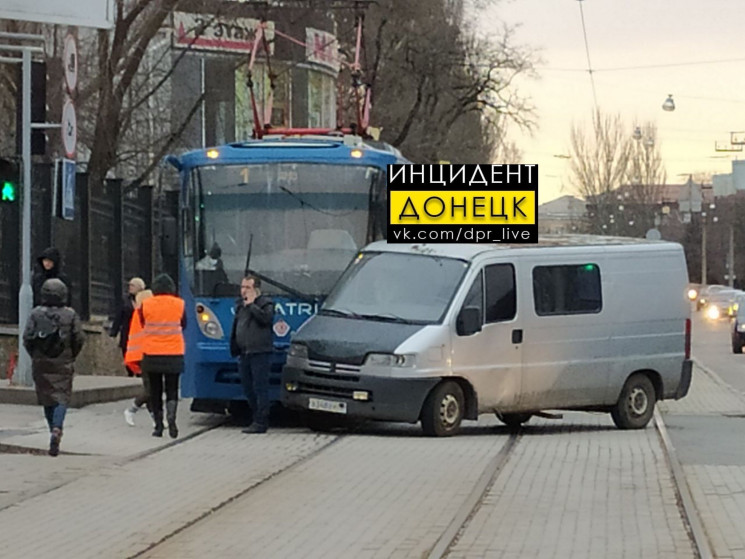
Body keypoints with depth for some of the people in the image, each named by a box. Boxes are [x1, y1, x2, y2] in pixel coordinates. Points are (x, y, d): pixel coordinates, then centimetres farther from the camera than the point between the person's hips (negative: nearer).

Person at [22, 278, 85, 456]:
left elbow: (27, 337, -5)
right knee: (62, 398, -1)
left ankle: (54, 429, 20)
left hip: (41, 363, 1)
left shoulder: (36, 314, -3)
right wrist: (71, 356, 12)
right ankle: (57, 429, -22)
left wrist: (34, 355, 10)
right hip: (63, 364, -1)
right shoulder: (70, 315, -5)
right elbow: (79, 339, -4)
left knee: (47, 398, 14)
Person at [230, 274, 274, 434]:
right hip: (244, 354, 8)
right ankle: (258, 418, 19)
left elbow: (266, 318, -24)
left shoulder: (265, 303, -3)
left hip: (259, 353, -8)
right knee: (248, 389, 11)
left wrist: (251, 305, -15)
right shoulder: (241, 305, 19)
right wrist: (234, 350, 19)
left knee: (260, 388, -7)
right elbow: (235, 329, 24)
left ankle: (261, 422, -6)